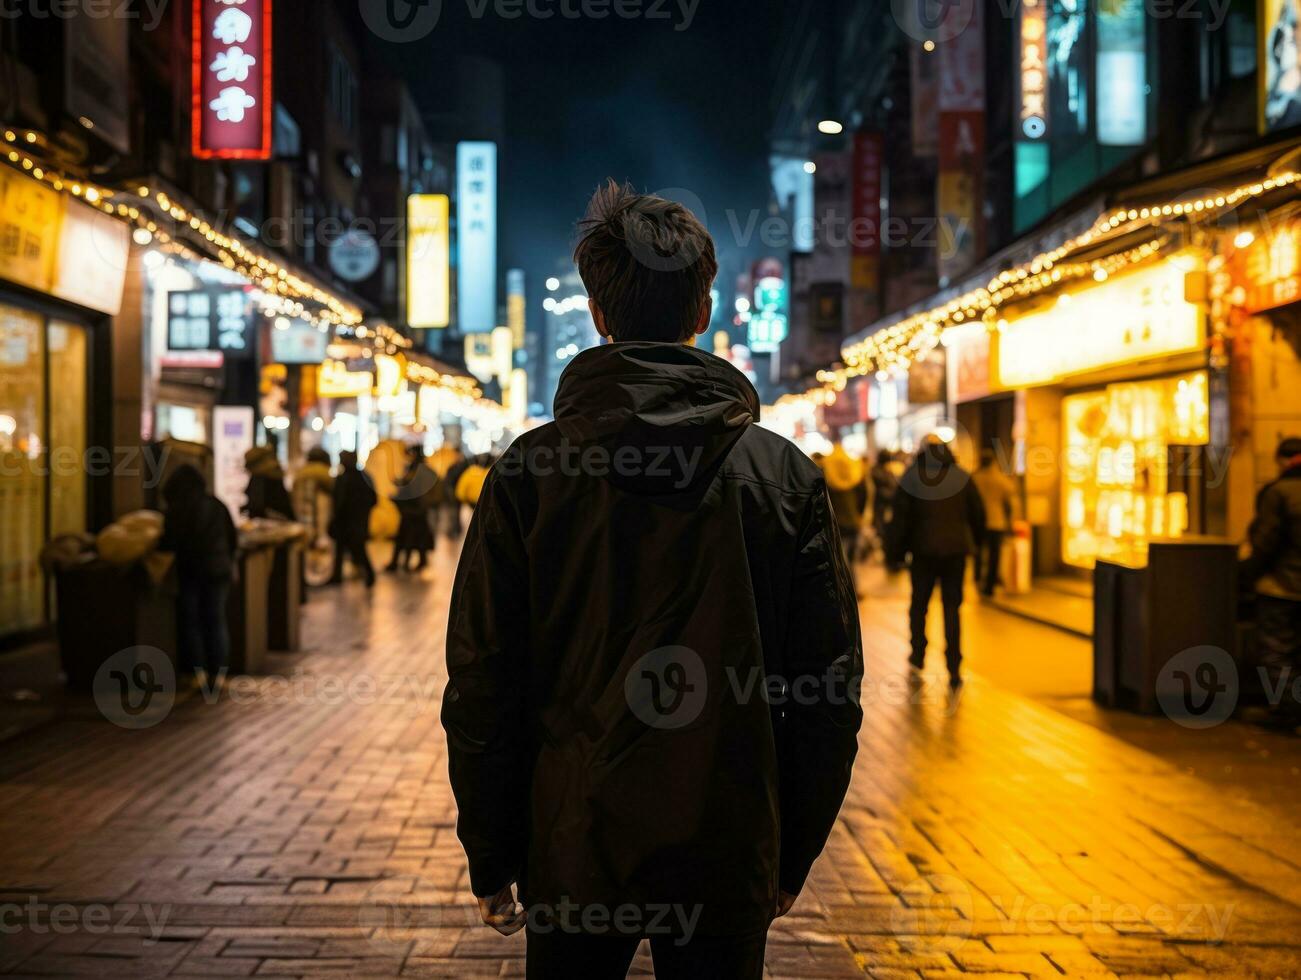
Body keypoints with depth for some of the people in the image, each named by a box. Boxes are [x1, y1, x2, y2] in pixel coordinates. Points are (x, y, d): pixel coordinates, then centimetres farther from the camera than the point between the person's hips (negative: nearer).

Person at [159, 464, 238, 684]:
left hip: (189, 571, -4)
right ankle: (217, 672, 11)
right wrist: (227, 562, 23)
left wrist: (156, 545, 8)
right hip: (218, 571, 4)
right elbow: (233, 540, 9)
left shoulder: (176, 511, -11)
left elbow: (169, 544, -13)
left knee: (189, 622, 5)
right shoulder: (217, 506, 4)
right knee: (216, 621, 10)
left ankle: (196, 672, 3)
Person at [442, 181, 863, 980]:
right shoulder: (787, 474, -4)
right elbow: (831, 694, -1)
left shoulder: (530, 472, -8)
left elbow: (483, 688, -5)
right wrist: (794, 854, 10)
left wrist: (492, 857, 6)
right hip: (730, 854, 1)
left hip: (574, 850, 0)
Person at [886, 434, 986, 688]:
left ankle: (918, 656, 22)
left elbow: (901, 517, -5)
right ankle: (954, 670, -2)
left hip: (924, 550, -1)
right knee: (952, 607, 4)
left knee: (919, 604, 15)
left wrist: (896, 550, 1)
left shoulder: (912, 476, -3)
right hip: (956, 550, 2)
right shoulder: (961, 475, 4)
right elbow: (978, 513, 8)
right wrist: (975, 541, 21)